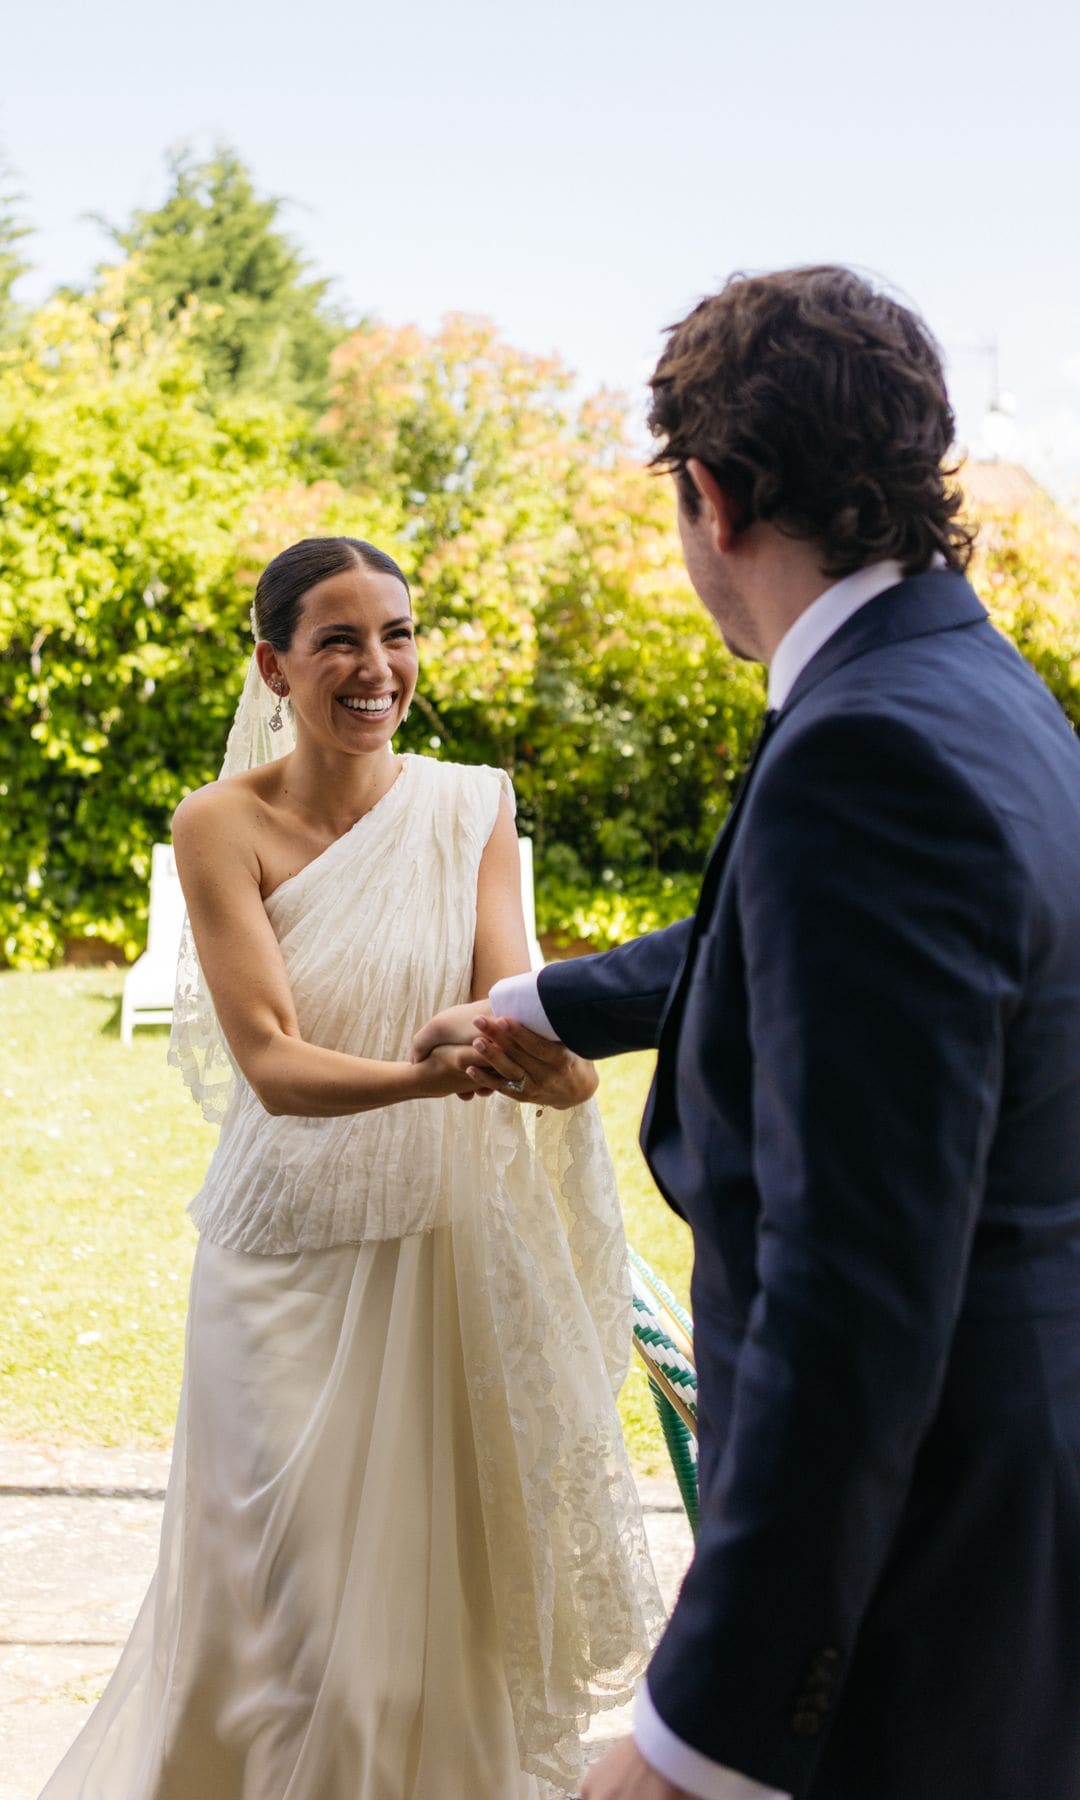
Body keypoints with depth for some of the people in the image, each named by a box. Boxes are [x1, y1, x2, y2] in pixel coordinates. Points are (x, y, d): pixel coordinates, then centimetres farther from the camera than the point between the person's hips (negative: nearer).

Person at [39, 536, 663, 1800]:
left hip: (447, 1241, 2)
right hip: (292, 1254, -2)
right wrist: (432, 1073, -36)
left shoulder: (470, 809, 0)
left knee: (448, 1573, 11)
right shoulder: (224, 827, -8)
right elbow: (273, 1064, -17)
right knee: (291, 1596, 3)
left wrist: (556, 1059, -33)